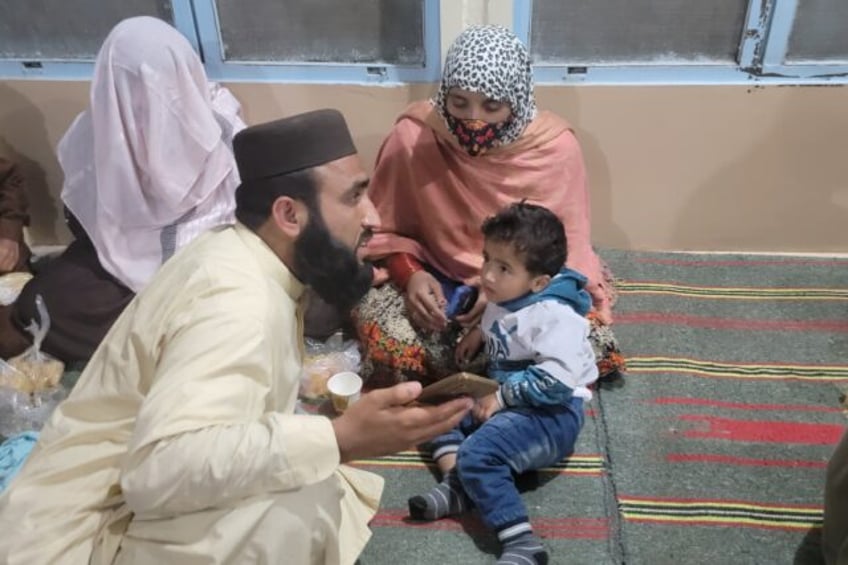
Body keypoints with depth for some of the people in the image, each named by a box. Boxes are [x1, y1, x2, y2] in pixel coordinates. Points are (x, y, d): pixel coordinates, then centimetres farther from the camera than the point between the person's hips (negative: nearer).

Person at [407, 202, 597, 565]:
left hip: (551, 413, -10)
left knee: (477, 454, -28)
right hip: (505, 398, 10)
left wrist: (502, 395, -24)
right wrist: (480, 332, 12)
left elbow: (556, 381, -30)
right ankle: (457, 485, -10)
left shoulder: (554, 316, -23)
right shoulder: (505, 298, 5)